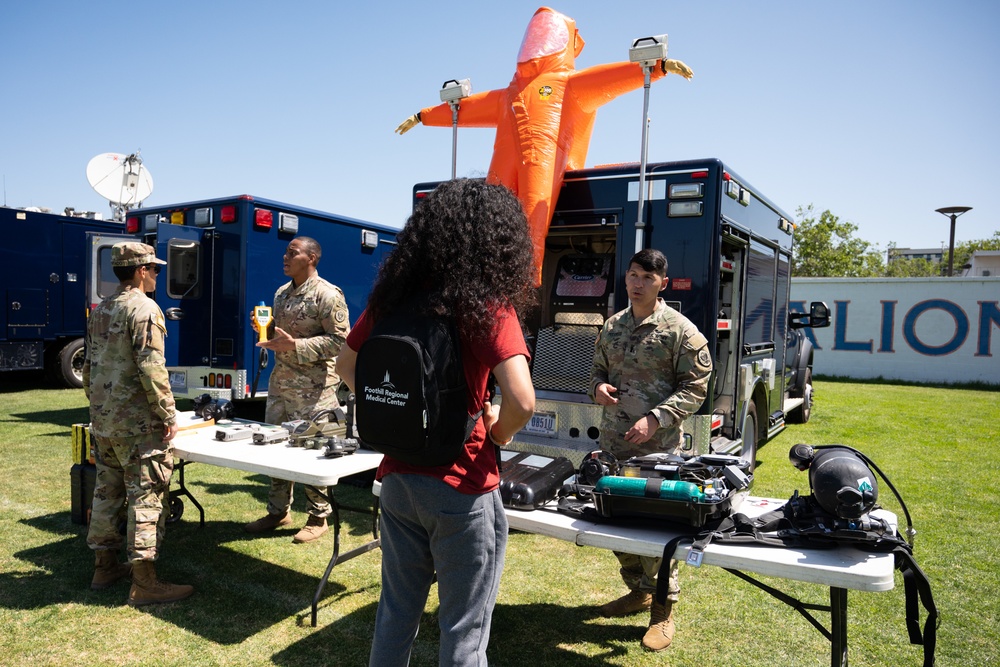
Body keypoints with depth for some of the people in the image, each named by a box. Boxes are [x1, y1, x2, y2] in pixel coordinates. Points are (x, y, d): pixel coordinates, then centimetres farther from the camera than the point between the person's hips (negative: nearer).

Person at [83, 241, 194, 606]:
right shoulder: (144, 309, -15)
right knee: (146, 496, -4)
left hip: (103, 422, 9)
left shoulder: (100, 310, 13)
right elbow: (151, 369, -21)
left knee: (107, 491, 17)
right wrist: (168, 415, -16)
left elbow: (89, 366, 18)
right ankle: (144, 583, 0)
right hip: (137, 425, -9)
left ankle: (104, 566, 29)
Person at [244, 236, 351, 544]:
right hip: (280, 382, 8)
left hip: (313, 388, -8)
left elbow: (340, 340, -17)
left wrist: (295, 345, -22)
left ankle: (318, 518, 14)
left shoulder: (328, 295, -12)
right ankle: (278, 511, 29)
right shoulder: (281, 293, 15)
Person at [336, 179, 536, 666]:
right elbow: (522, 401, -27)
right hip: (462, 489, -5)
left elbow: (346, 365, 13)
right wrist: (498, 432, -7)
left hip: (397, 477, 6)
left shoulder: (393, 296, 1)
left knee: (396, 613, 23)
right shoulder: (487, 306, -16)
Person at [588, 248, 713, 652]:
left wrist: (655, 419, -19)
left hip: (658, 449, -6)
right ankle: (638, 591, 37)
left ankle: (664, 610, 21)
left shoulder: (680, 330, -7)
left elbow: (695, 388, -8)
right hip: (612, 445, 6)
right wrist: (598, 387, -3)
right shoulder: (613, 326, 10)